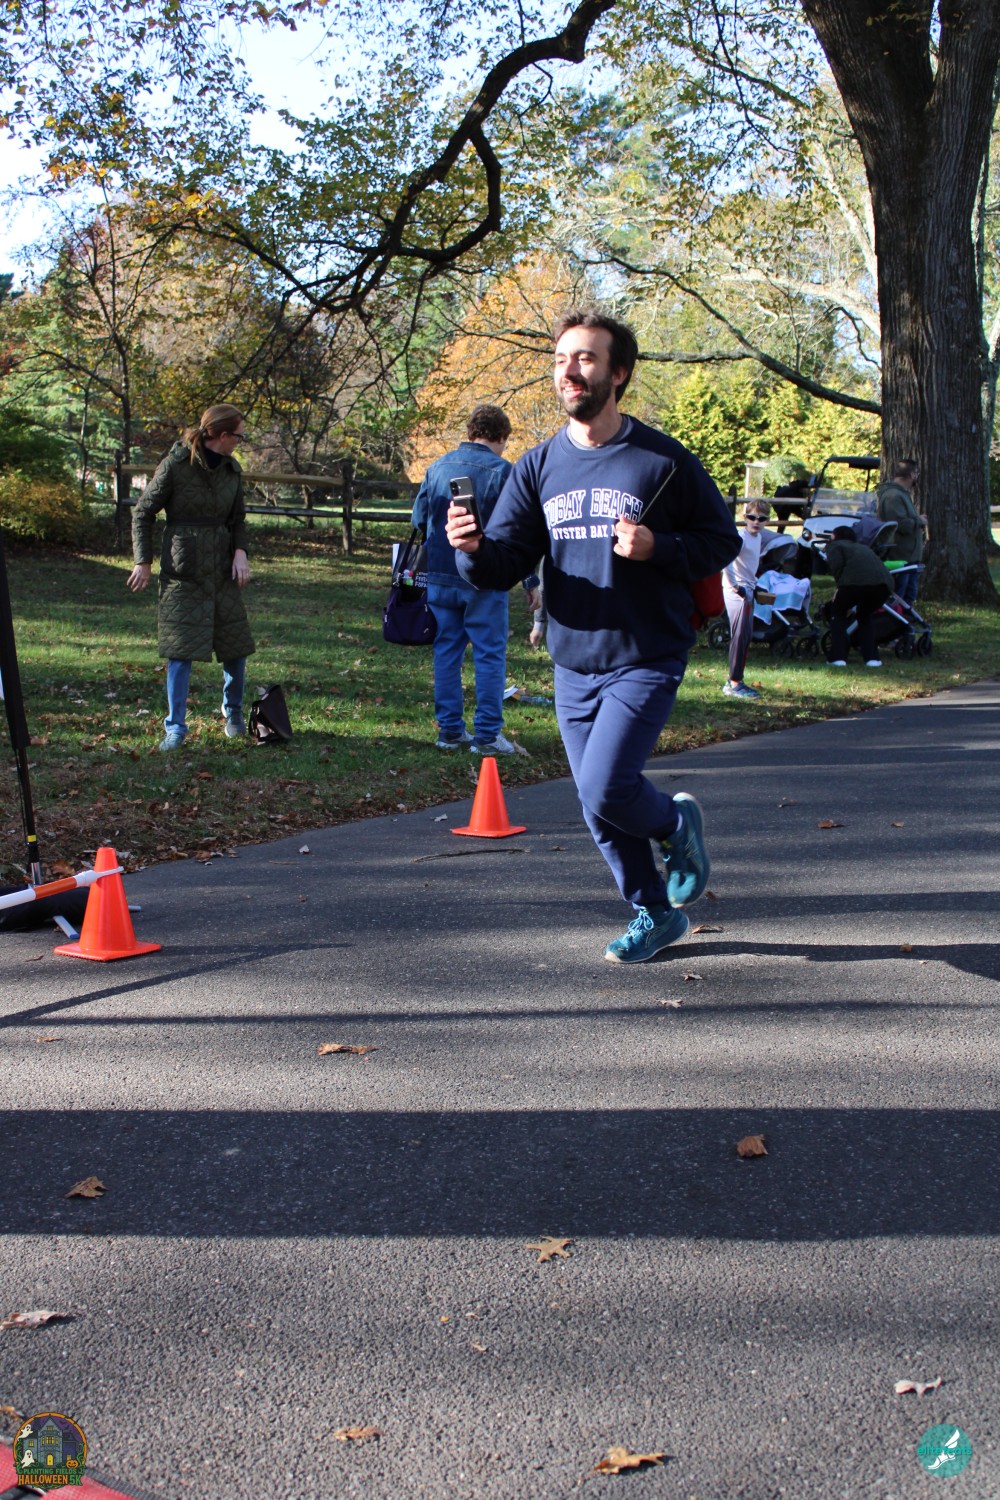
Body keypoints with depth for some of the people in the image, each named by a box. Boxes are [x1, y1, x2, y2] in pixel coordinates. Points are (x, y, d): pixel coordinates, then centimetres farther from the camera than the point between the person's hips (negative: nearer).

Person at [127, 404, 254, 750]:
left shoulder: (232, 470, 5)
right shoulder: (175, 466, -10)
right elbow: (142, 513, -2)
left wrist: (240, 552, -4)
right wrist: (143, 562, -5)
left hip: (221, 568, 5)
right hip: (182, 569, -5)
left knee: (236, 646, 8)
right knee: (181, 649, -7)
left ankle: (233, 712, 31)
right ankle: (175, 728, 2)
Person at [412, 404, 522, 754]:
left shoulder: (438, 468, 8)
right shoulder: (502, 471, -8)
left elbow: (419, 519, 14)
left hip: (439, 578, 5)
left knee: (446, 651, 12)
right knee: (490, 654, 2)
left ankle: (450, 729, 15)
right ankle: (487, 734, 1)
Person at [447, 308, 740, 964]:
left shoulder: (663, 460, -7)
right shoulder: (539, 466, 4)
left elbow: (723, 539, -1)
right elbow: (507, 565, -1)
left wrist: (657, 548, -19)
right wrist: (474, 548, -23)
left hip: (647, 660, -5)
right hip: (573, 664, 5)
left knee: (604, 791, -17)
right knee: (601, 808, 11)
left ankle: (677, 823, 16)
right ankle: (655, 914, 32)